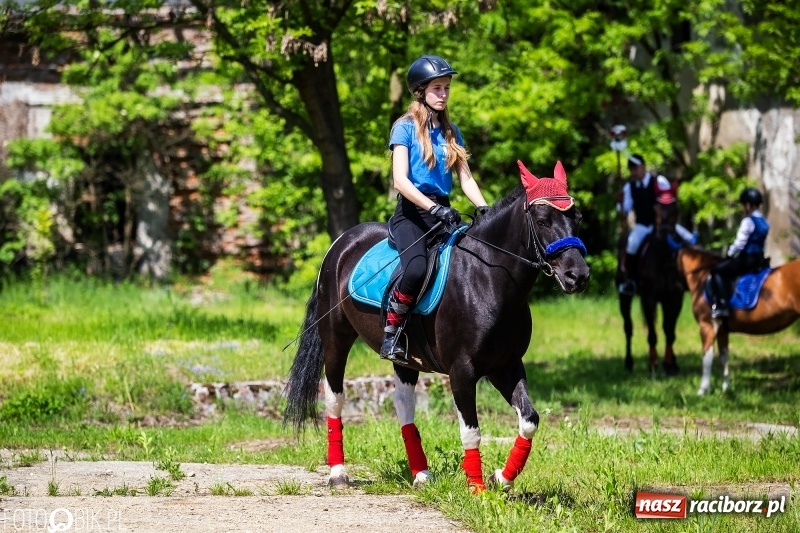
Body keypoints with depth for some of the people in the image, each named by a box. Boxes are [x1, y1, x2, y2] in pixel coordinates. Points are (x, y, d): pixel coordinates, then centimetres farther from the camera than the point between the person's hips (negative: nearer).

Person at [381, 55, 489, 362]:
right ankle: (390, 333, -15)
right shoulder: (406, 127, -2)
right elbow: (401, 180, -11)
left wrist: (484, 209, -6)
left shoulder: (450, 132, 15)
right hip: (411, 213, -6)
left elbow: (465, 178, 12)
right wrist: (433, 208, -22)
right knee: (416, 270, -33)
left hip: (442, 212, 6)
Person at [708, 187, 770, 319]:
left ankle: (722, 306, -15)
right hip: (759, 260, 10)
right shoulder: (764, 223, 12)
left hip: (747, 259, -9)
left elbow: (739, 243, -17)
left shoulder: (748, 221, -15)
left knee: (717, 271, -5)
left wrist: (729, 255, -1)